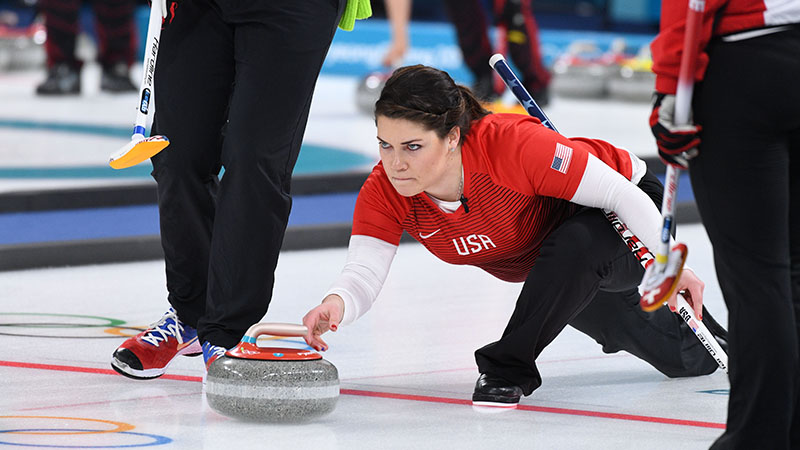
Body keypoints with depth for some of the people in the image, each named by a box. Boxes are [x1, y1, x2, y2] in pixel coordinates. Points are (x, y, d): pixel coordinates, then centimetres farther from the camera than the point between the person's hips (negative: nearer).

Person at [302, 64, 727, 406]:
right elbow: (362, 273, -32)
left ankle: (509, 365, -23)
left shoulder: (512, 144, -40)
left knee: (573, 247, -41)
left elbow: (622, 193, -33)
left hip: (629, 212, -6)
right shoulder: (384, 194, -24)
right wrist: (336, 305, -55)